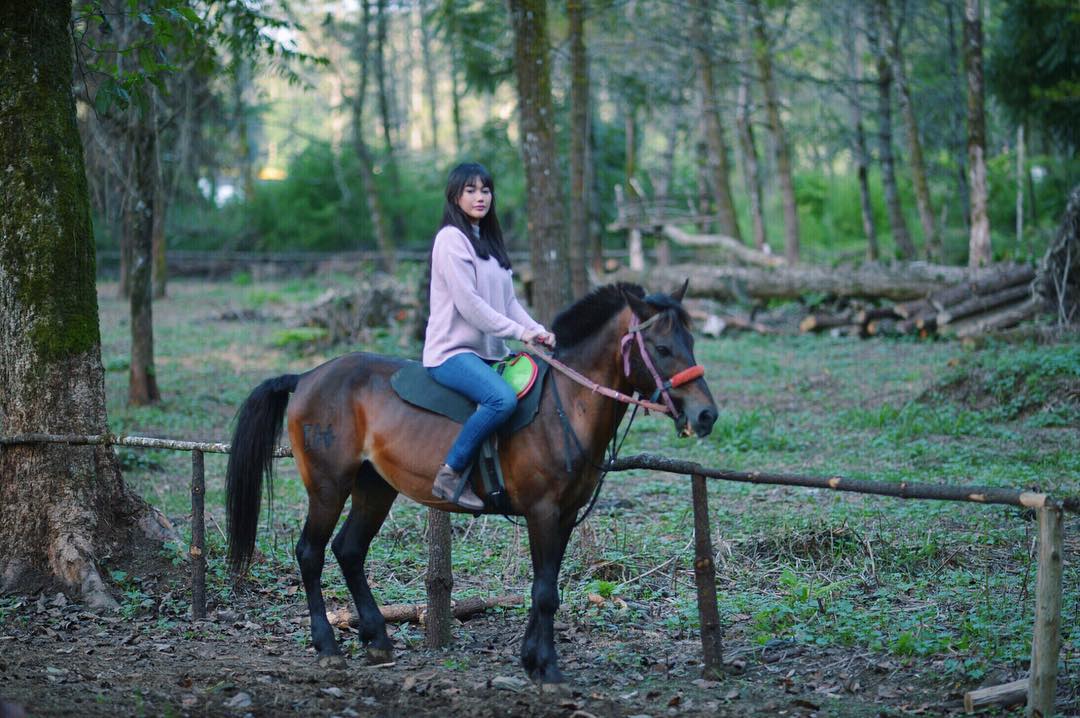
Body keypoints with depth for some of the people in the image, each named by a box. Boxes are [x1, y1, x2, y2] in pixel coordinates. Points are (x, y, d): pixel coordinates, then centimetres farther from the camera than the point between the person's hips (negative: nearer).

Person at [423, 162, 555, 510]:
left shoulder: (488, 240, 19)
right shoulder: (452, 238, -9)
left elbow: (508, 300, 16)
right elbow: (467, 303, -17)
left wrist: (538, 331, -1)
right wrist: (520, 332, -18)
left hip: (487, 351, 9)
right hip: (452, 350, -9)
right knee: (503, 398, -33)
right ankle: (451, 474, -23)